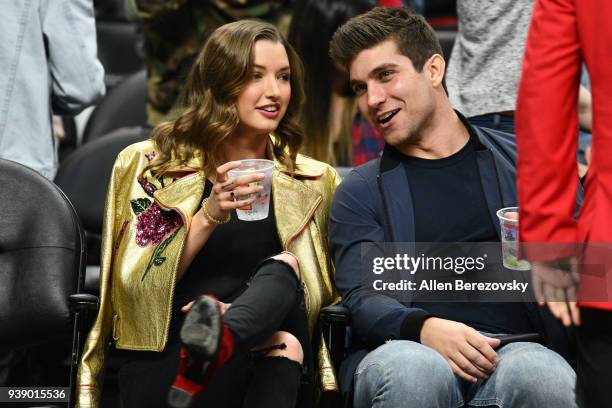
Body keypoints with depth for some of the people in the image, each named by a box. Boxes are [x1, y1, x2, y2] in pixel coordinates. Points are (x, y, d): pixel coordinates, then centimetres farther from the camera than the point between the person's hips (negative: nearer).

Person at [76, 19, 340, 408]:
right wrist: (208, 217, -17)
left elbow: (326, 294, 10)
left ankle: (220, 344, -57)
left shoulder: (314, 183, 14)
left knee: (282, 271, -32)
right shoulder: (149, 165, 7)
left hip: (269, 374, 3)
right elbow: (137, 287, -1)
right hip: (164, 371, -2)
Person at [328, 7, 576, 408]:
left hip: (513, 347, 0)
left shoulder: (522, 160, 17)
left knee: (541, 375, -35)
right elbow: (362, 299, 3)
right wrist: (425, 328, -19)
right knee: (415, 369, -36)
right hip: (406, 348, 0)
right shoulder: (359, 193, 16)